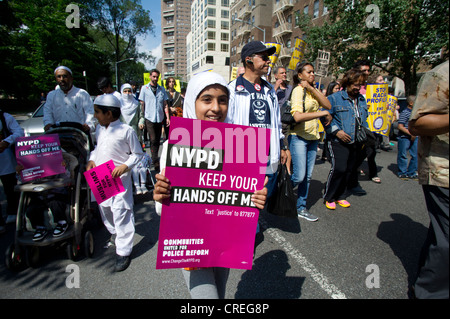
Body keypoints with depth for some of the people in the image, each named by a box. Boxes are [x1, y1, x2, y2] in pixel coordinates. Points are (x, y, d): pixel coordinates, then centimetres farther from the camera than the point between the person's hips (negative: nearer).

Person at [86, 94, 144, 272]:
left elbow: (137, 154, -7)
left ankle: (124, 251, 7)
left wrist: (124, 166, -21)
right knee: (105, 211, 20)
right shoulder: (99, 129, 9)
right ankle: (115, 235, 45)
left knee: (121, 214, -5)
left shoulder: (126, 131, -12)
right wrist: (91, 160, 4)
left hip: (119, 179, -7)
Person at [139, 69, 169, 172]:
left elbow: (165, 104, 12)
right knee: (153, 140, -9)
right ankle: (156, 162, -8)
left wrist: (167, 117, 4)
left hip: (160, 118, 3)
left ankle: (155, 158, 24)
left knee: (157, 140, 10)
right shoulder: (144, 88, 4)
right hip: (149, 118, -3)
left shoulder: (162, 89, 12)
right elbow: (142, 104, 4)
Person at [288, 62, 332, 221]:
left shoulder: (313, 90, 14)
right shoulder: (298, 90, -10)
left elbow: (327, 105, -2)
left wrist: (312, 88, -8)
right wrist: (322, 113, -20)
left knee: (307, 176, 9)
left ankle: (301, 208, 21)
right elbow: (297, 116, -25)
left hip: (313, 137, 7)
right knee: (299, 176, -9)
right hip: (298, 137, -7)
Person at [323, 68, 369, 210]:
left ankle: (340, 196, 26)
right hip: (339, 142, -6)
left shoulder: (362, 99, 15)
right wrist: (336, 131, -16)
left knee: (349, 170, 10)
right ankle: (329, 197, 5)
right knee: (338, 169, -13)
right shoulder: (335, 98, -5)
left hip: (356, 142, 7)